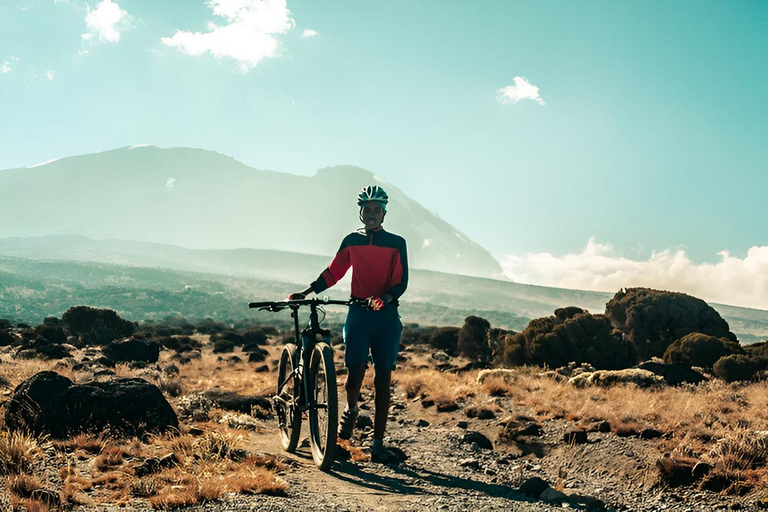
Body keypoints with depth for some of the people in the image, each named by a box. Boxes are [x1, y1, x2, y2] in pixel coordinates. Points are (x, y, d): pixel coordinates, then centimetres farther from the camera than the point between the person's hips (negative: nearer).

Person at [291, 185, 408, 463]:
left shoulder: (396, 243, 5)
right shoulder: (351, 241, 11)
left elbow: (402, 281, -2)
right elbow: (333, 272, 17)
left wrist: (386, 297, -22)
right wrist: (306, 292, 8)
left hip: (387, 315, 0)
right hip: (358, 313, 1)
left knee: (383, 378, 0)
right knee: (355, 370, -16)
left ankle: (378, 444, 5)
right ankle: (351, 409, 19)